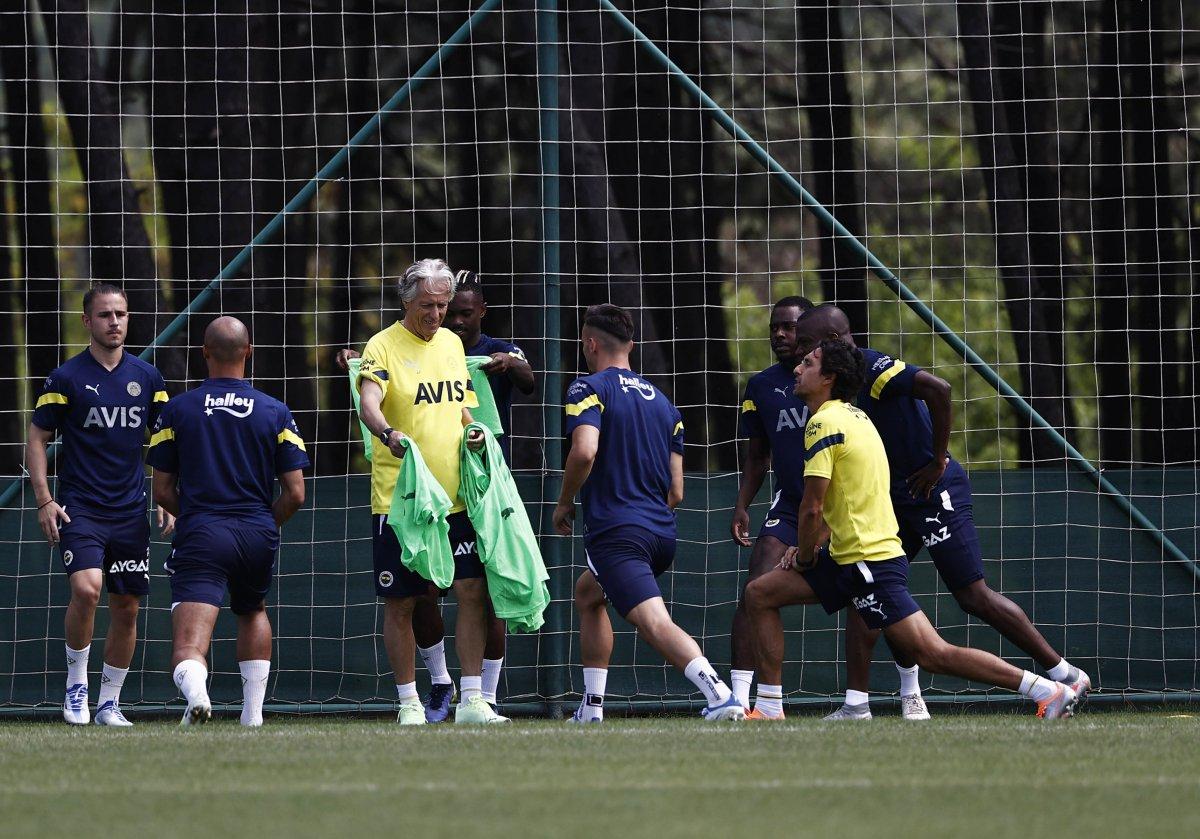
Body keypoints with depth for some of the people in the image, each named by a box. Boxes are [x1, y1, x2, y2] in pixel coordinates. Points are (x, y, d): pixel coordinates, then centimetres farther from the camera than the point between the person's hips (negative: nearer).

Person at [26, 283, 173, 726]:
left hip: (131, 512, 4)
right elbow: (37, 439, 2)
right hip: (80, 508, -4)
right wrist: (44, 501, -8)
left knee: (126, 607, 5)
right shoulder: (65, 378, -3)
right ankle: (76, 684, -4)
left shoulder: (148, 378, 8)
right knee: (86, 589, -23)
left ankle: (109, 702, 17)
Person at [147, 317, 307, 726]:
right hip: (258, 534, 2)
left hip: (199, 537, -2)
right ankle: (253, 715, 27)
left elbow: (162, 491, 6)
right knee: (253, 613, 31)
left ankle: (195, 690, -44)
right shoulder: (275, 412, 5)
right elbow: (295, 493, 3)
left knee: (189, 647, -11)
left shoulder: (177, 410, 4)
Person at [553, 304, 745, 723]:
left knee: (655, 623, -21)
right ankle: (591, 709, 28)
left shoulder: (589, 389, -3)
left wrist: (564, 503, -5)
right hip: (662, 532, 8)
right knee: (587, 595, 30)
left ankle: (720, 696, -43)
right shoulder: (662, 402, 18)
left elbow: (585, 451, -21)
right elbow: (675, 492, 16)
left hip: (616, 534, -8)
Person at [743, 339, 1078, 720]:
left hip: (869, 562, -11)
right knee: (760, 594, 12)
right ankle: (769, 708, 10)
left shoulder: (824, 423, -15)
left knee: (934, 654, -11)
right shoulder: (853, 416, 15)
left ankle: (1050, 691, -13)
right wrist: (811, 546, 16)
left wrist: (804, 559, -2)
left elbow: (812, 508, -18)